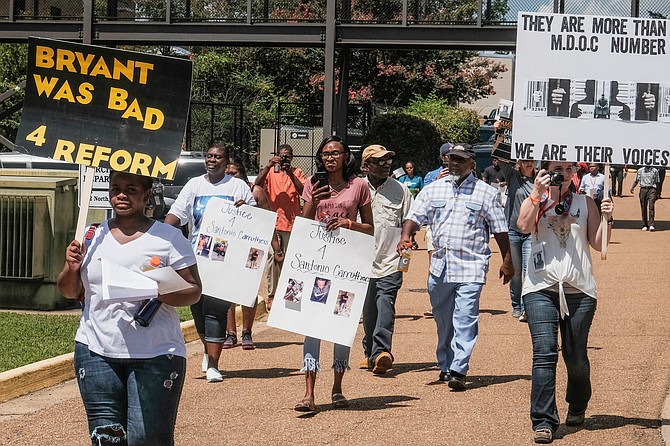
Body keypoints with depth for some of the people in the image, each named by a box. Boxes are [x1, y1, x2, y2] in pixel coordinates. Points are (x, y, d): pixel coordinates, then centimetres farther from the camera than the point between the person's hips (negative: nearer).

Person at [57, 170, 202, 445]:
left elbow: (193, 290, -2)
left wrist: (161, 293, -21)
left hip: (155, 354, -3)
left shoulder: (168, 238, 1)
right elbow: (70, 291, 18)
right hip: (96, 351, 4)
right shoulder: (92, 237, 12)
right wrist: (72, 268, -4)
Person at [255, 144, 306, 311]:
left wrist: (290, 174, -18)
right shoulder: (270, 171, 7)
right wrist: (268, 166, -18)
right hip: (273, 223, 0)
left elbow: (303, 191, -8)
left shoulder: (297, 173, 7)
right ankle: (272, 296, 2)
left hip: (292, 224, 0)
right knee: (273, 260, -1)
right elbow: (257, 185, -9)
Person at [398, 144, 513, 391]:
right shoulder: (433, 189, 12)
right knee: (443, 320, 11)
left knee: (465, 320, -12)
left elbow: (500, 229, 7)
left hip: (471, 266, -4)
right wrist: (405, 236, -12)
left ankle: (458, 371, -15)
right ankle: (445, 366, 24)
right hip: (439, 266, 4)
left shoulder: (486, 192, 5)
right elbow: (415, 216, 8)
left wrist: (507, 261, 5)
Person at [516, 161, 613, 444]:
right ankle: (543, 421, -14)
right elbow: (523, 226, -12)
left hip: (579, 290, 2)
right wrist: (537, 193, -12)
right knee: (544, 353, -13)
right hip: (541, 287, -2)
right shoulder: (535, 201, 8)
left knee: (576, 356, 9)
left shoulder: (585, 203, 11)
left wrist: (606, 218, -7)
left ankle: (577, 408, 35)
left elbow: (598, 244, 7)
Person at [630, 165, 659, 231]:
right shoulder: (640, 170, 15)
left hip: (652, 189, -2)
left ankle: (651, 225, -19)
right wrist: (632, 187, 0)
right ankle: (644, 225, 7)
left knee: (651, 206, -14)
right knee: (643, 208, 1)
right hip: (643, 189, 2)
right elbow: (636, 181, 18)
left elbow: (657, 182, 11)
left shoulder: (655, 171, 10)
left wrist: (657, 193, 6)